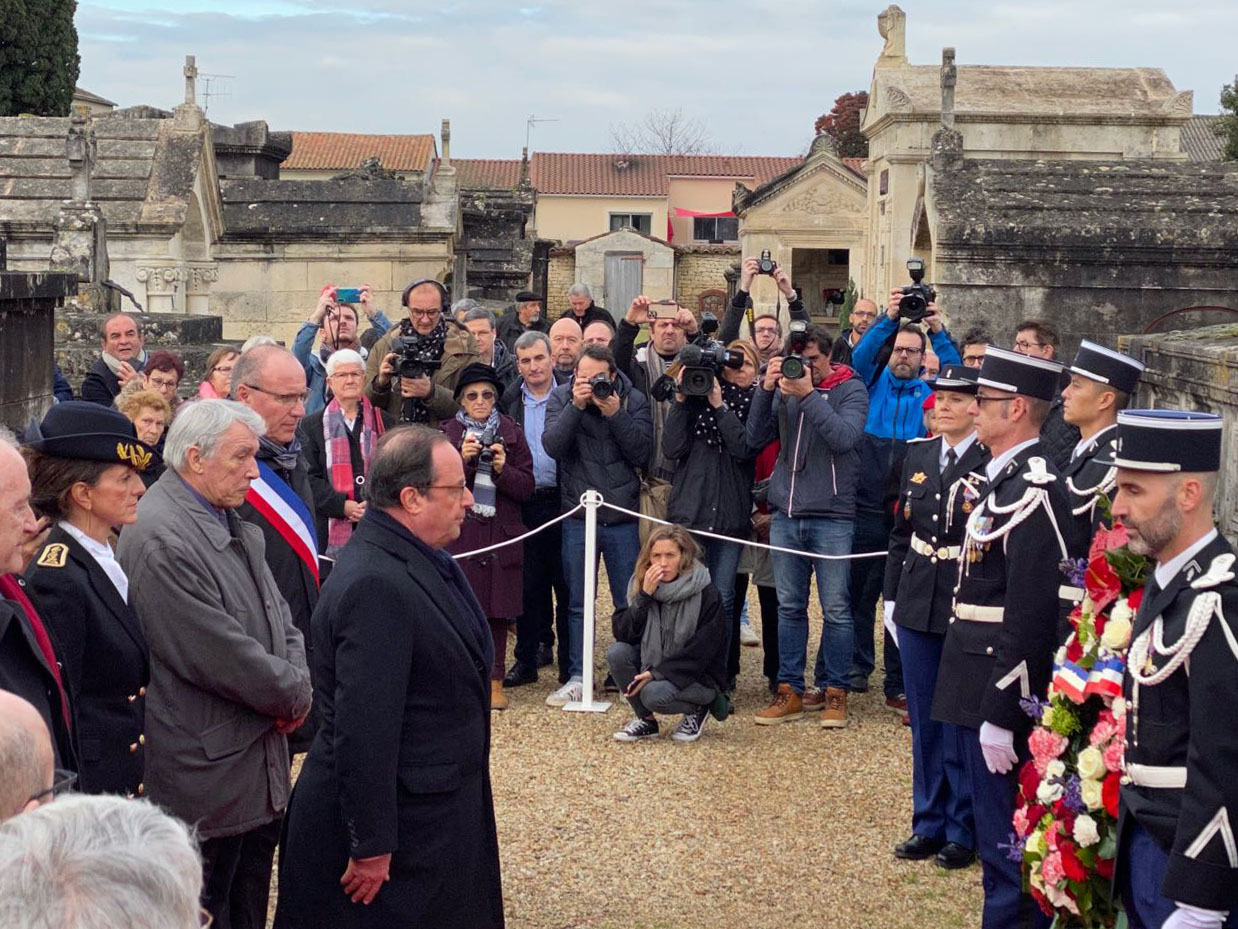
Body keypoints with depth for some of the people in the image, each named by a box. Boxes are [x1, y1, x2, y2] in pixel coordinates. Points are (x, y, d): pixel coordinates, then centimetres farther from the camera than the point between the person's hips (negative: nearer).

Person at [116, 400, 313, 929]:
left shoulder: (232, 522, 9)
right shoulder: (159, 538, -22)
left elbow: (275, 612, 13)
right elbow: (222, 656, -23)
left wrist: (296, 682, -5)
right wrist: (293, 694, -10)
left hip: (260, 766, 9)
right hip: (207, 774, -9)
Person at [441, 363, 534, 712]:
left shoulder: (512, 434, 9)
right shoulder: (447, 433, 7)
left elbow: (526, 487, 4)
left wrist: (502, 469, -13)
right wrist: (462, 459, -16)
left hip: (500, 532, 1)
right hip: (458, 531, -1)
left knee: (497, 608, 1)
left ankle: (494, 679, 7)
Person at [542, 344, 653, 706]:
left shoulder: (634, 400, -4)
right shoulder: (561, 397, -2)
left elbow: (641, 452, -11)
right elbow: (552, 446, -14)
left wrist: (616, 414, -21)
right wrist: (576, 407, -23)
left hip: (623, 517, -1)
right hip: (577, 516, 1)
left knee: (630, 603, 7)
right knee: (578, 603, 8)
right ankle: (577, 677, 17)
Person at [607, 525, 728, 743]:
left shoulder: (706, 595, -15)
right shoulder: (640, 584, -2)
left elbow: (702, 651, -18)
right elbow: (622, 634, -11)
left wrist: (656, 673, -23)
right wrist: (644, 596, -23)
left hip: (698, 677, -5)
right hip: (653, 665, 5)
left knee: (654, 693, -33)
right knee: (616, 652, -21)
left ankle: (697, 711, 1)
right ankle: (646, 720, -2)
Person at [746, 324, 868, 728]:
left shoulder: (851, 389, -1)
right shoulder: (784, 388, 9)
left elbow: (845, 437, -17)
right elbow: (756, 438, 3)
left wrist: (809, 395, -20)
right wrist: (765, 389, -8)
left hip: (832, 516, -4)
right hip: (786, 514, 4)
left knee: (836, 609, 0)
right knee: (789, 606, 8)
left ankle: (834, 691, 10)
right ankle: (789, 691, 15)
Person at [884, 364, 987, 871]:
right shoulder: (918, 455, 9)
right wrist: (891, 596, 12)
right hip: (917, 609, 6)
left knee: (961, 726, 2)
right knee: (925, 722, 13)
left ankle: (964, 831, 14)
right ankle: (929, 823, 25)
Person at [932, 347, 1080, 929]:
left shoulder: (1032, 492, -20)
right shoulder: (1004, 476, 11)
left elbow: (1030, 618, -23)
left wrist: (1000, 715, -22)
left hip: (1002, 691, -10)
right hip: (979, 685, 10)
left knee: (1005, 840, 0)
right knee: (994, 827, 19)